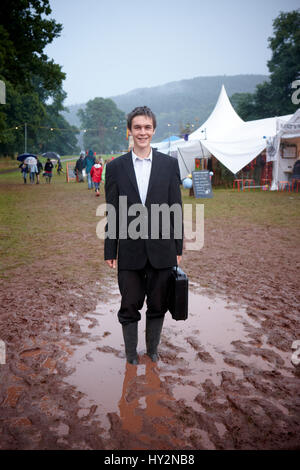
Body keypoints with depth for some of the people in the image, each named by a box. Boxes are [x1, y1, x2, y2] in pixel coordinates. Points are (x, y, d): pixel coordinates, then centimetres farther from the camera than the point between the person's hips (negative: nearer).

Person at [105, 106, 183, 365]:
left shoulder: (169, 164, 2)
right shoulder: (116, 167, 1)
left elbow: (176, 208, 3)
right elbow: (112, 213, 2)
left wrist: (178, 248, 2)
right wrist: (110, 252, 2)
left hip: (161, 249, 1)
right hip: (130, 250, 0)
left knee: (158, 306, 14)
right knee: (129, 307, 10)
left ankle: (153, 350, 35)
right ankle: (131, 354, 30)